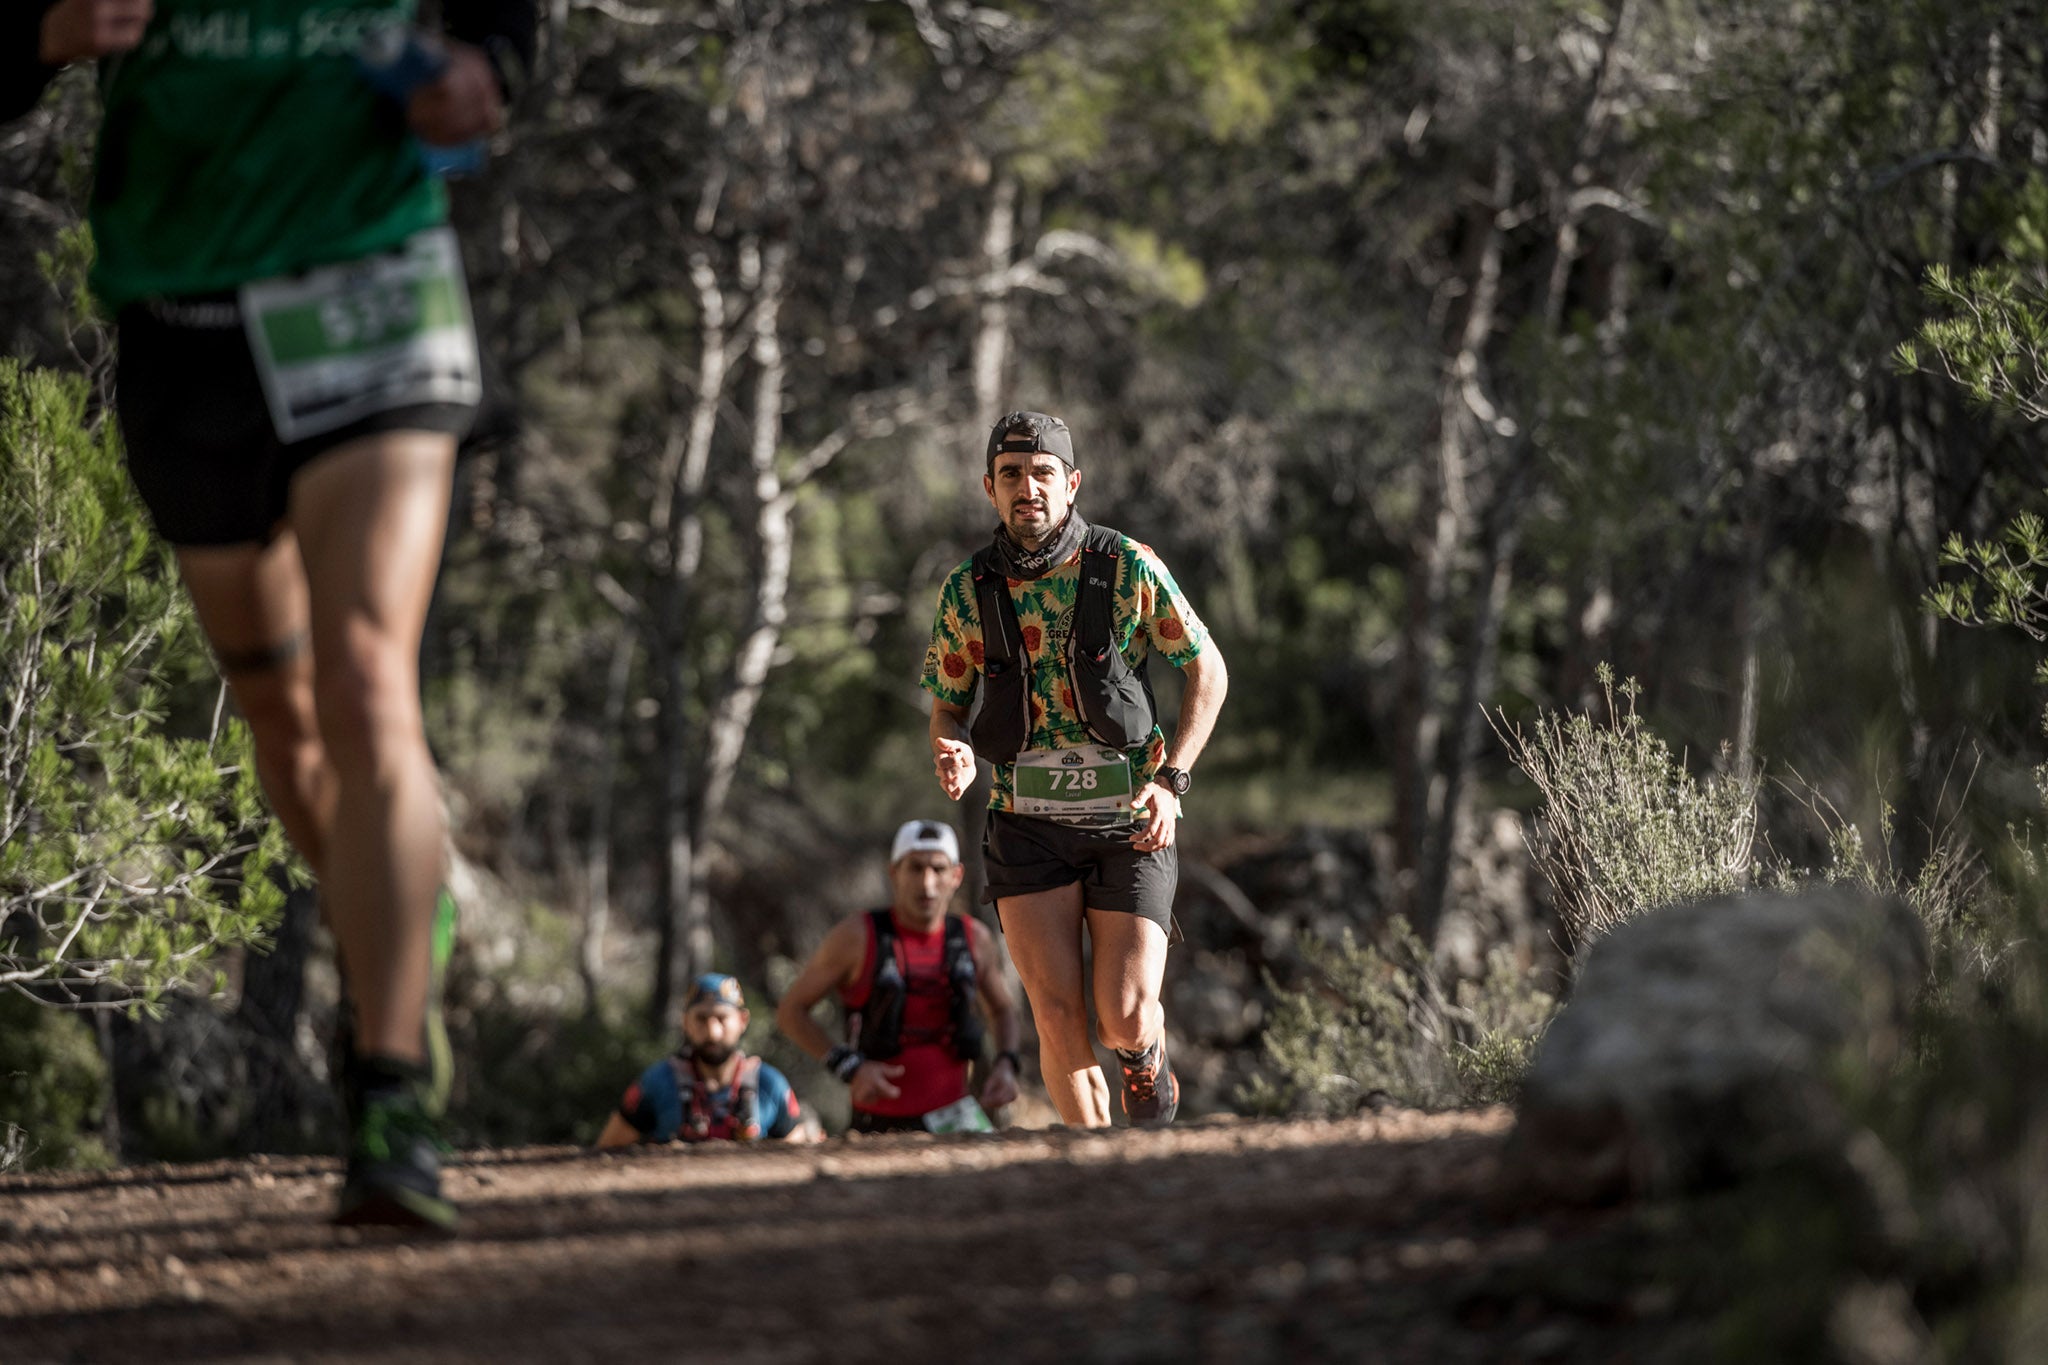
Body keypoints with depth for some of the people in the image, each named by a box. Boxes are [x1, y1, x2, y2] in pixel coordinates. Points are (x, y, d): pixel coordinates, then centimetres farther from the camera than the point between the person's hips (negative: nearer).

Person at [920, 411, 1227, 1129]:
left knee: (1126, 1020, -12)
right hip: (1029, 824, 2)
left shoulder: (1128, 567, -8)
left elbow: (1208, 671, 2)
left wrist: (1171, 780, -10)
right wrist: (954, 754, -13)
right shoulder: (967, 592, -1)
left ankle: (1151, 1067, 25)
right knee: (1060, 1022, -10)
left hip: (1130, 822, -2)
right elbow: (947, 706, 12)